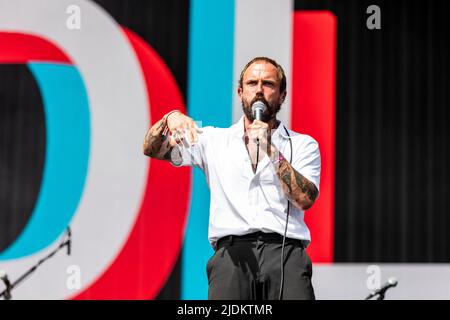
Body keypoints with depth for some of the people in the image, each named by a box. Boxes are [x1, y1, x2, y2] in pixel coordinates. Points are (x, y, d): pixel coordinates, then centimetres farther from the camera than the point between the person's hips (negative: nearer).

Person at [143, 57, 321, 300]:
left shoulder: (302, 145, 18)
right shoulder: (214, 140, 21)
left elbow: (305, 199, 2)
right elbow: (151, 149, 14)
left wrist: (272, 152, -6)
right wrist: (171, 119, -7)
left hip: (285, 249, 0)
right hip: (232, 251, 0)